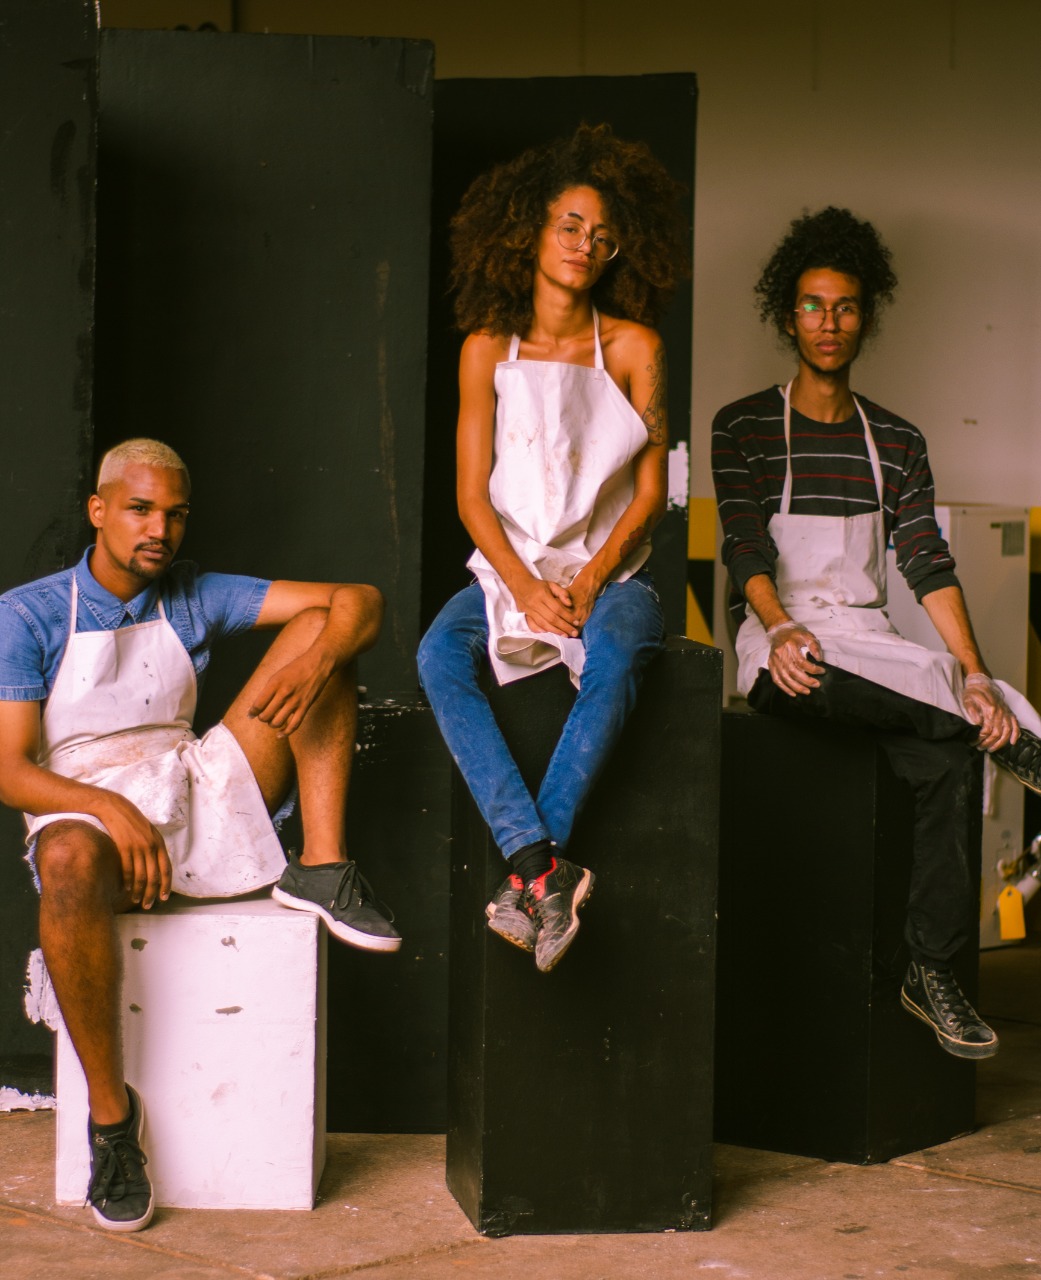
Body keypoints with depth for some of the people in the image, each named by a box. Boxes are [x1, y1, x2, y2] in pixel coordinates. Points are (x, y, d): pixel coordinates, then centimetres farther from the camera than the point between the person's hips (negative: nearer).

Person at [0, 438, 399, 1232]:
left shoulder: (196, 599, 12)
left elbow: (359, 600, 4)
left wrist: (319, 659, -20)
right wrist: (108, 808, -25)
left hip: (203, 805, 4)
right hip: (86, 811, -4)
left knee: (321, 627, -6)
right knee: (70, 858, -44)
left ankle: (321, 869, -15)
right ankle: (110, 1109, -28)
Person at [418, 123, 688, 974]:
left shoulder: (633, 347, 3)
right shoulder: (488, 347, 5)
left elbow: (651, 490, 0)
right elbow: (472, 493, 1)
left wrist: (590, 579, -14)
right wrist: (524, 585, -15)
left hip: (608, 568, -1)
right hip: (508, 565, 1)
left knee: (616, 656, -36)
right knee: (440, 654, -30)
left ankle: (528, 876, -38)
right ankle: (544, 868, -40)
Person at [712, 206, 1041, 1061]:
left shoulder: (896, 441, 16)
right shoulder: (744, 428, 7)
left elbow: (929, 565, 4)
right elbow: (746, 545, -6)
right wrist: (782, 628, -26)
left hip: (873, 643, 3)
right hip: (783, 645, -2)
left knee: (945, 759, -24)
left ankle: (934, 974, -21)